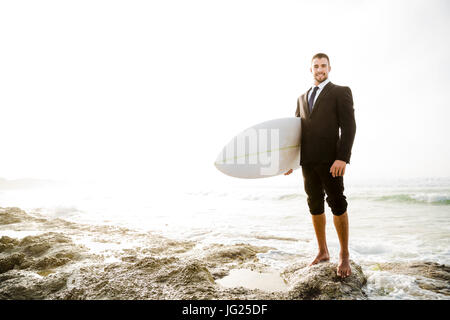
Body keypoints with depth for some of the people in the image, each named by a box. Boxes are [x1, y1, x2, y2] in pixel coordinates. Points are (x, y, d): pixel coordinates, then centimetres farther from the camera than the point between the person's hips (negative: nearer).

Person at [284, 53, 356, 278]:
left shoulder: (341, 92, 3)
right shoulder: (302, 98, 20)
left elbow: (348, 127, -8)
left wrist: (343, 158, -20)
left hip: (330, 159, -5)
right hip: (307, 160, 5)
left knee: (337, 205, -3)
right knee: (315, 206, 8)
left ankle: (344, 255, 11)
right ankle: (323, 252, 20)